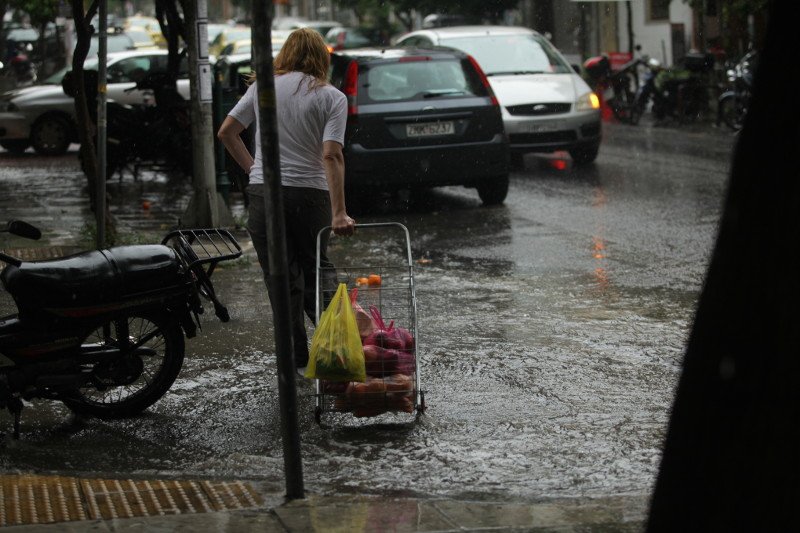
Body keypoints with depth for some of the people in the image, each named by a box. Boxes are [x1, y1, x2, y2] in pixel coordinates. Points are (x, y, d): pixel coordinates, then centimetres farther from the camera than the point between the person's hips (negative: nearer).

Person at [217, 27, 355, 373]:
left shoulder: (263, 87, 6)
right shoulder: (332, 97, -1)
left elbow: (226, 131, 7)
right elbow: (332, 155, -12)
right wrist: (339, 214, -16)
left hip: (264, 192, 1)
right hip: (311, 194, -1)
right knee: (316, 268, 18)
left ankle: (297, 356, 10)